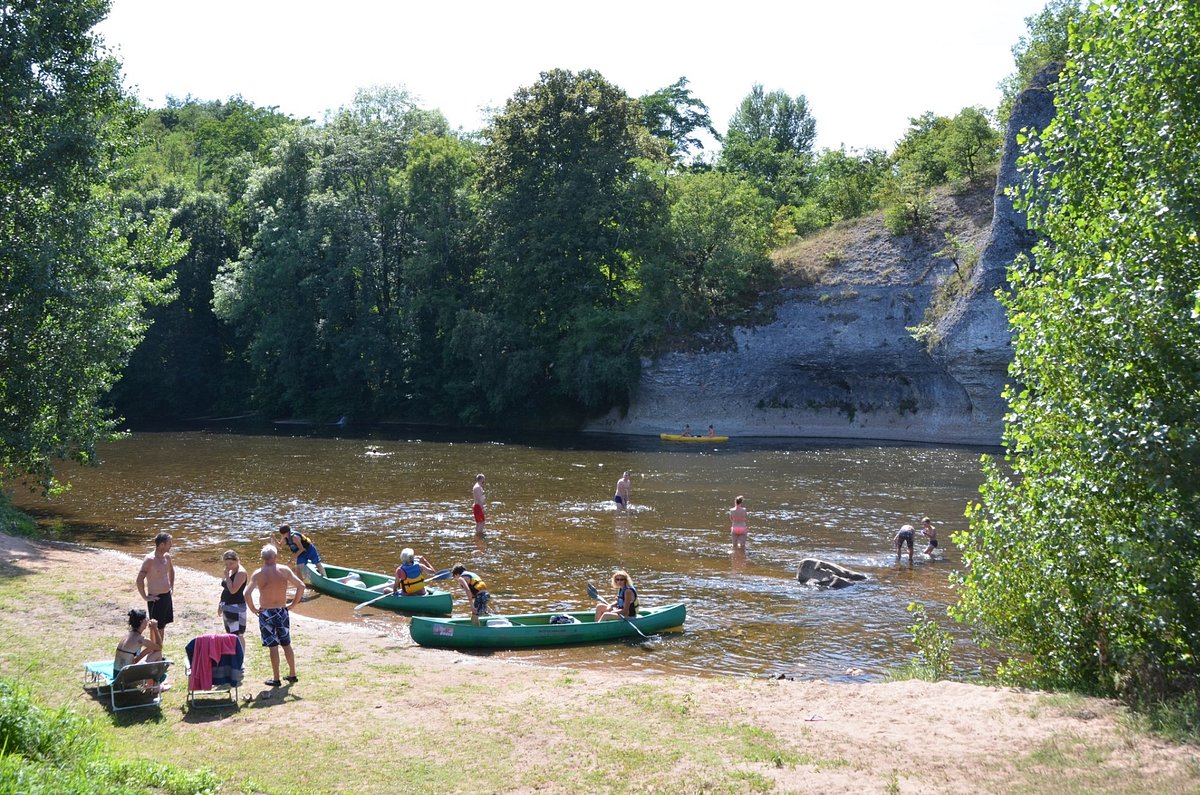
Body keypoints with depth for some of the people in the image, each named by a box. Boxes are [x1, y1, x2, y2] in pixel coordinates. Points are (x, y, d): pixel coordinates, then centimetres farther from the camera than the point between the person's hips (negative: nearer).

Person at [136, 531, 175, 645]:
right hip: (156, 598, -8)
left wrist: (171, 586, 18)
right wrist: (145, 597, -19)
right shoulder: (150, 559, -20)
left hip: (167, 596, 8)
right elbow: (140, 579, -24)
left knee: (163, 626, 16)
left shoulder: (167, 556, 5)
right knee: (156, 628, 1)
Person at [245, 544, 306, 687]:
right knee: (286, 644, 16)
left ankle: (276, 679, 8)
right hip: (282, 611, 2)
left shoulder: (258, 574, -8)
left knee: (273, 646, 3)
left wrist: (253, 609, -4)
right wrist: (294, 604, 3)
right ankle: (292, 674, 24)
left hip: (266, 613, -2)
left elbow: (247, 593, -18)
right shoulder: (284, 570, -4)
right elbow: (301, 585, -7)